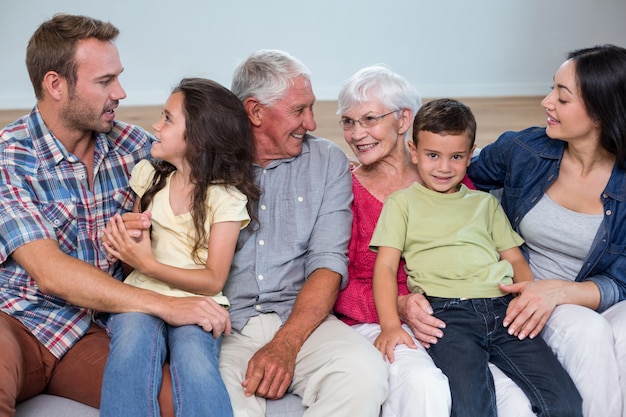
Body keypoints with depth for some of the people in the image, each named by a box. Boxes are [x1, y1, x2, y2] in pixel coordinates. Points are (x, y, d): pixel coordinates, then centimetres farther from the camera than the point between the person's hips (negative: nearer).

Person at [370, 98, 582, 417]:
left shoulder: (485, 203, 28)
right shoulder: (402, 202, 17)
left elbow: (515, 259, 24)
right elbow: (385, 266, 7)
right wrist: (390, 324, -10)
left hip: (502, 307, 4)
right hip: (445, 311, -3)